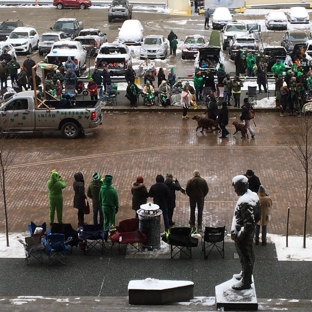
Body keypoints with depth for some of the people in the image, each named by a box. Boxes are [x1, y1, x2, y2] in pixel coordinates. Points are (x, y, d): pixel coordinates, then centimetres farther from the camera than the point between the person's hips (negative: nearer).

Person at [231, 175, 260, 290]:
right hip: (249, 233, 10)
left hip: (243, 235, -10)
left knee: (245, 257, 5)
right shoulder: (253, 195, 0)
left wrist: (239, 235, -24)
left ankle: (246, 282, 19)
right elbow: (258, 214, 13)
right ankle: (245, 274, 44)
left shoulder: (245, 202, -30)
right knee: (248, 256, 25)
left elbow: (249, 223, -31)